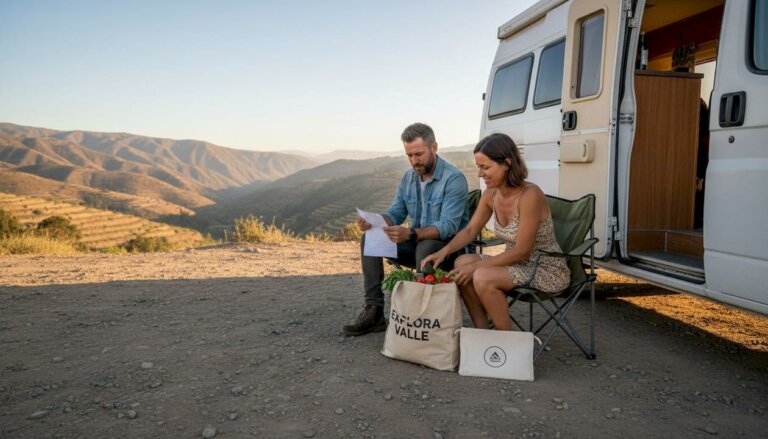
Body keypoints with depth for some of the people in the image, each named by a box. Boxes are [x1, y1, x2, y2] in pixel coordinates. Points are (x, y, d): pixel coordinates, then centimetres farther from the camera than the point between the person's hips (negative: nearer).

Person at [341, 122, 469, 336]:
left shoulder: (454, 179, -19)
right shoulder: (408, 178, 4)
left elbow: (448, 226, -29)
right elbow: (395, 213, 4)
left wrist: (410, 234, -44)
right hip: (416, 242, 7)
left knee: (425, 247, -39)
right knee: (369, 239, -9)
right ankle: (374, 311, -13)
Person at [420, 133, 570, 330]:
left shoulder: (530, 195, -25)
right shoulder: (491, 194, -3)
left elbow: (522, 251, -24)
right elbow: (470, 230, 6)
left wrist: (476, 266, -23)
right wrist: (444, 251, -12)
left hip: (547, 270, -7)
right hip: (518, 263, 8)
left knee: (483, 277, -26)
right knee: (462, 263, -10)